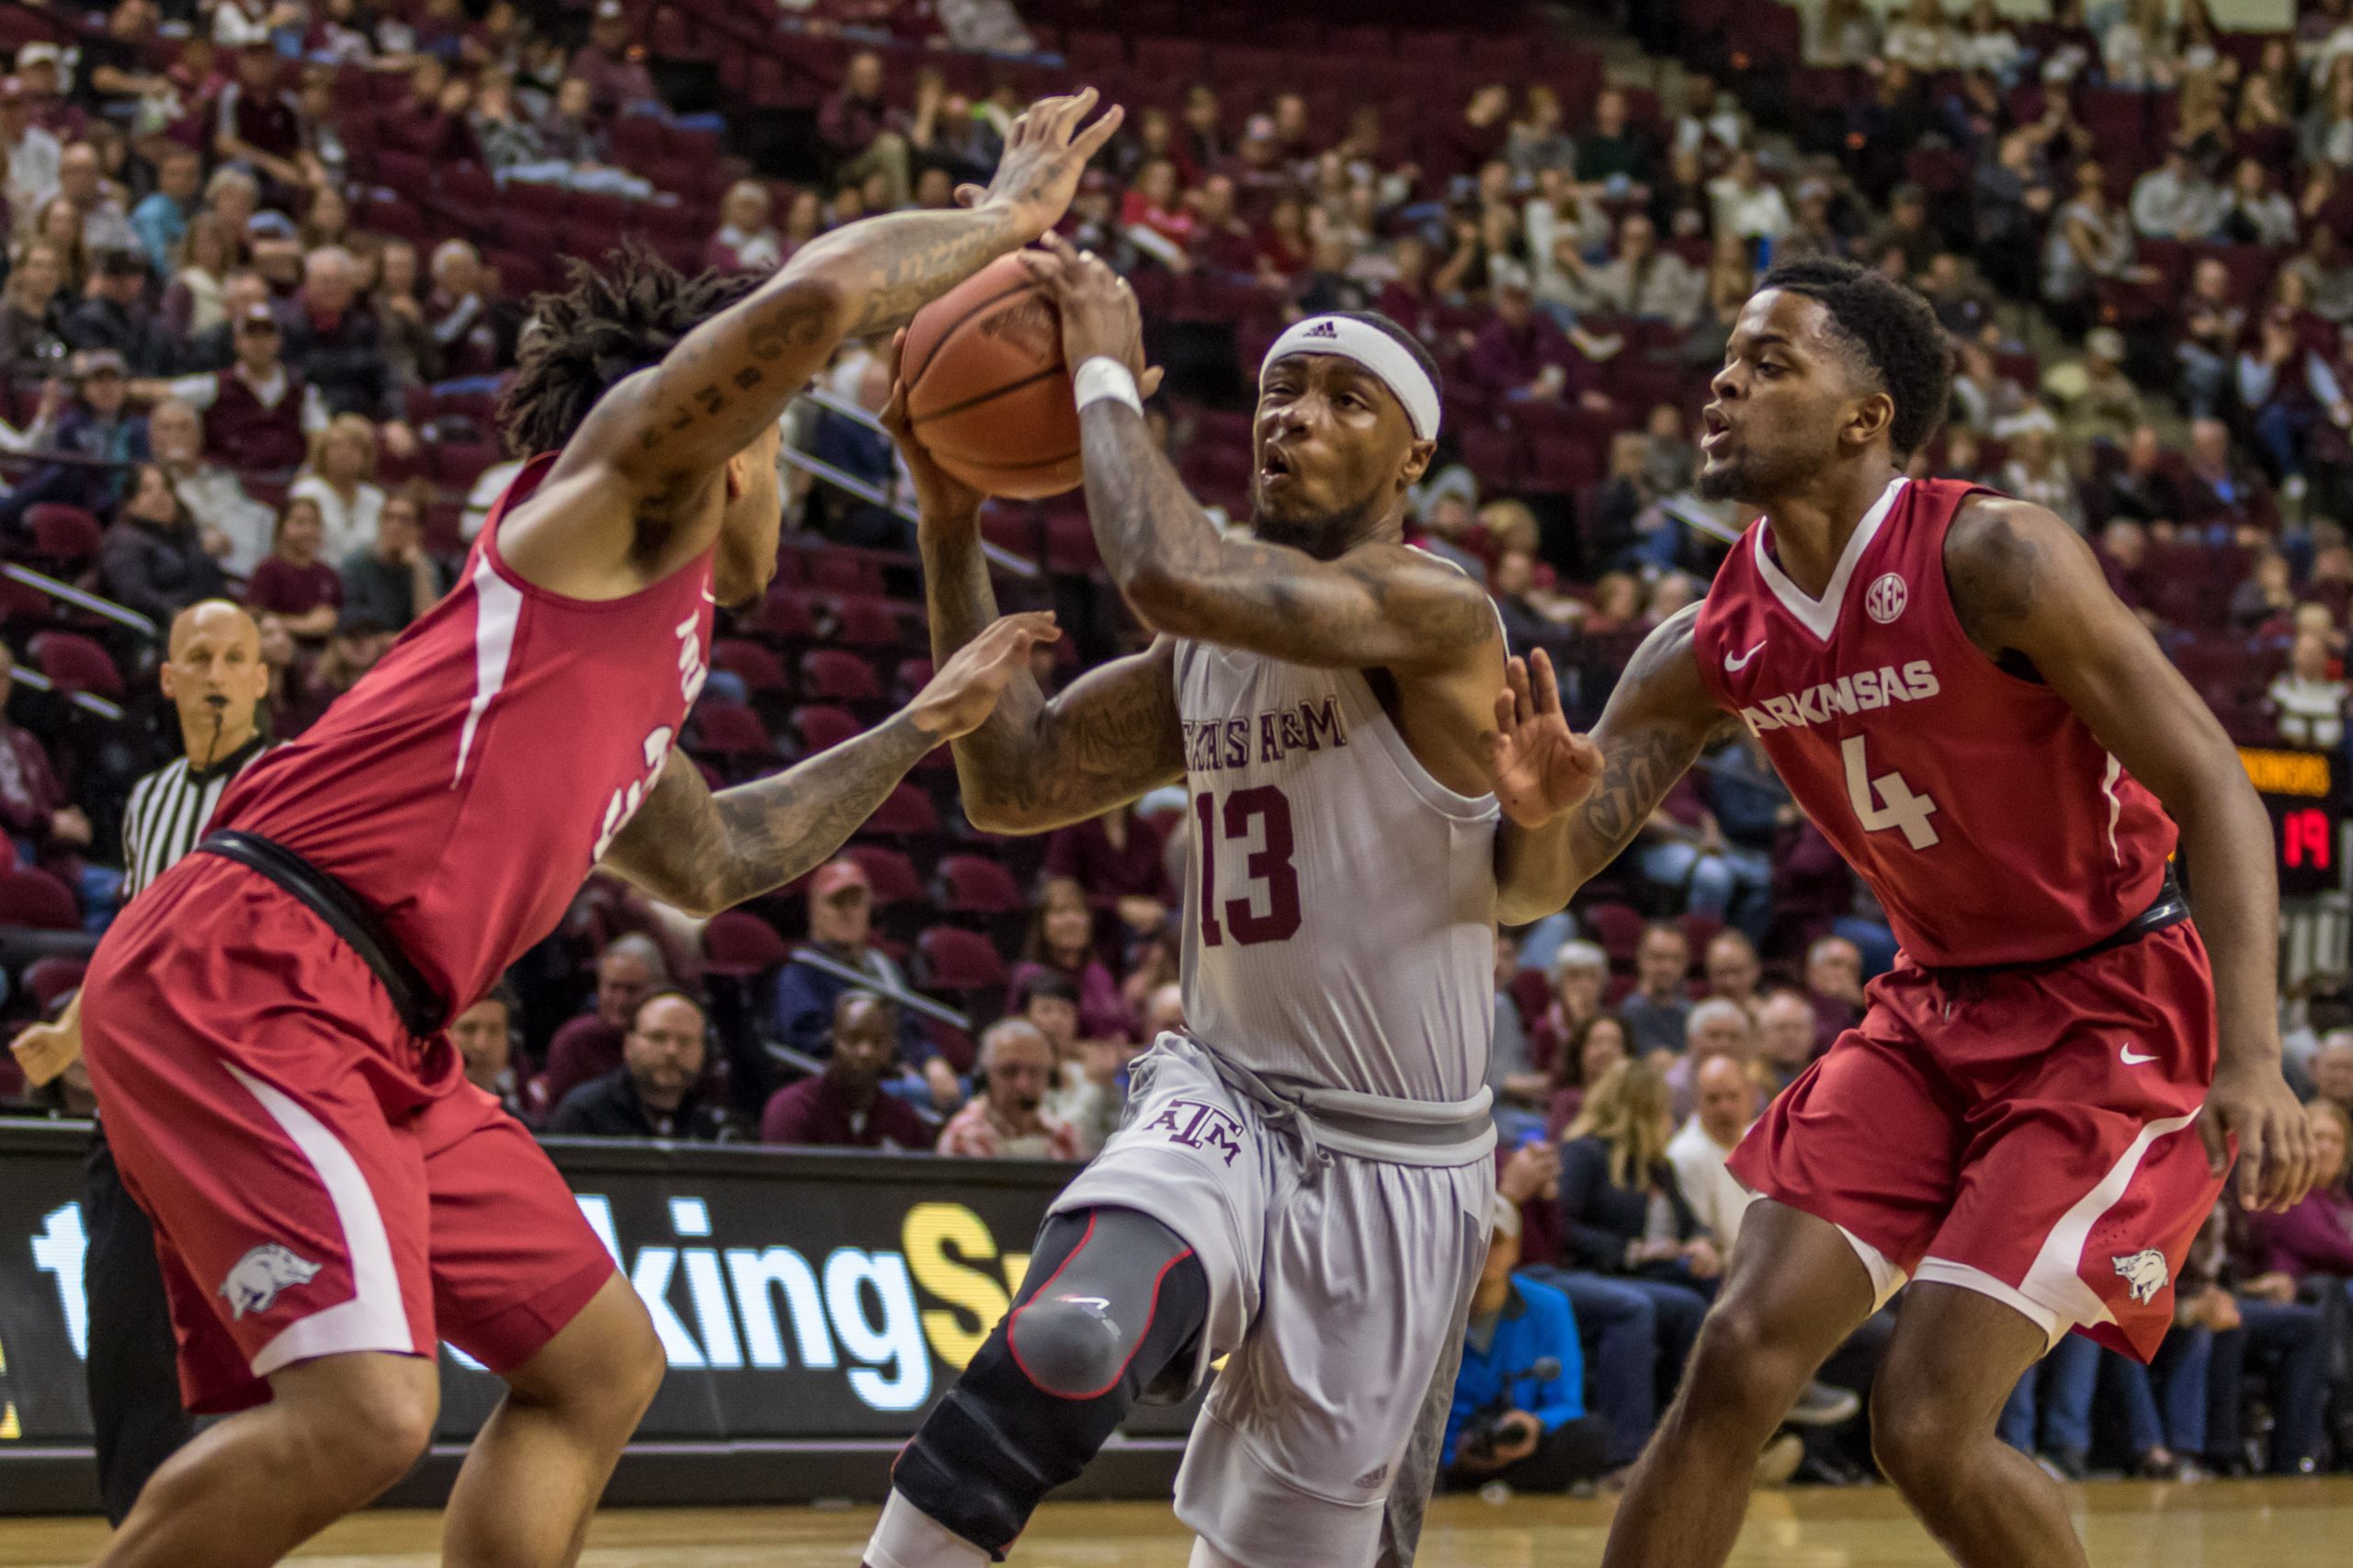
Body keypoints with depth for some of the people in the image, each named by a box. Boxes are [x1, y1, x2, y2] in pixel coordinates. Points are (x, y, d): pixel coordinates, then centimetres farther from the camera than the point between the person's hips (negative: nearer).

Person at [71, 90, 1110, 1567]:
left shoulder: (645, 643, 27)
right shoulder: (623, 479, 3)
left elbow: (708, 862, 44)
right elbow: (815, 298, -15)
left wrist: (923, 725, 45)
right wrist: (1004, 219, 1)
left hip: (372, 1036, 10)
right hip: (244, 977, -10)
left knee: (601, 1364, 15)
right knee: (367, 1411, -25)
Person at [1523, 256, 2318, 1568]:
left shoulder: (1992, 559, -19)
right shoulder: (1715, 647, -1)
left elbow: (2214, 791, -21)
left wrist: (2251, 1059, -32)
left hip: (2114, 1012, -6)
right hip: (1937, 1009, 6)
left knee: (1928, 1423, -15)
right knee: (1742, 1358, -7)